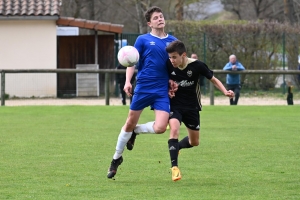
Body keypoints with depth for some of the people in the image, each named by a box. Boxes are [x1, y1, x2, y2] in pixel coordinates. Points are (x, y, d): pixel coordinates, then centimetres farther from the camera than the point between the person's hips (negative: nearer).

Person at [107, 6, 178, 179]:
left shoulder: (173, 41, 9)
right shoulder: (143, 40, 1)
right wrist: (128, 81, -15)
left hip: (162, 92, 2)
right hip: (143, 88, -2)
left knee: (160, 128, -15)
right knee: (130, 123, 6)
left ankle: (135, 131, 17)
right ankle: (117, 158, 27)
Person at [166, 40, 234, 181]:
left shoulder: (197, 65, -18)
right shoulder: (169, 66, -14)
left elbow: (213, 79, -5)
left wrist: (225, 92, -20)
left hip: (192, 106, 1)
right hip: (175, 105, -1)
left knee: (194, 142, 12)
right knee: (174, 129, -28)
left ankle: (176, 147, 45)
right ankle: (174, 167, -25)